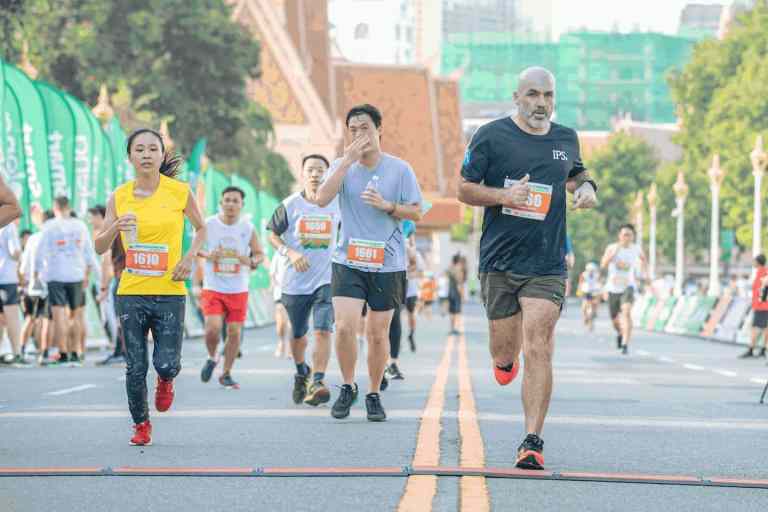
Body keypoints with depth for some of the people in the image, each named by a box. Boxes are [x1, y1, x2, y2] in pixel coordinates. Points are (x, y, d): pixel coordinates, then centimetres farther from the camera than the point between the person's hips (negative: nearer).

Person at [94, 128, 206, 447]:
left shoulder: (179, 192, -2)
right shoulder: (119, 196, 1)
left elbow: (201, 229, 14)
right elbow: (100, 247, 4)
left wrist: (190, 257, -4)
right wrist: (114, 228, -17)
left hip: (170, 292, -1)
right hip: (131, 292, 1)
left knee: (166, 363, -9)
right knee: (135, 368, 0)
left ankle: (166, 379, 29)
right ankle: (141, 425, 23)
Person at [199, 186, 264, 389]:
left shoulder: (248, 228, 0)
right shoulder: (208, 225, -3)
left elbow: (260, 254, 8)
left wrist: (251, 262, -16)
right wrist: (207, 255, -16)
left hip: (239, 290, 2)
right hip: (213, 288, -2)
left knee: (234, 332, 3)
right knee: (213, 328, -15)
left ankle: (226, 374, 18)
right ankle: (212, 358, 16)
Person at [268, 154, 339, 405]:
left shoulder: (337, 204, -1)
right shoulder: (289, 205, -5)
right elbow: (273, 235, 3)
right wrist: (290, 253, -13)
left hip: (326, 279, -1)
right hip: (296, 281, 1)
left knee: (323, 330, -18)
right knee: (298, 335, 13)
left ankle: (316, 383, -20)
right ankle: (301, 372, 41)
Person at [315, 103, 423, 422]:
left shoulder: (399, 169, -1)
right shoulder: (342, 166, 1)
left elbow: (416, 213, 3)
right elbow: (322, 199, -15)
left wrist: (387, 206, -16)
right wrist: (348, 160, -19)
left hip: (388, 264, 0)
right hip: (348, 262, 0)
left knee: (378, 334, 6)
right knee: (344, 327, -13)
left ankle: (374, 395, 22)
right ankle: (348, 387, 9)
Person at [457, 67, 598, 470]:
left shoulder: (566, 139, 10)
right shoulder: (491, 136, -1)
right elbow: (465, 189, 1)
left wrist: (586, 187, 8)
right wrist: (504, 196, -16)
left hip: (546, 265, 1)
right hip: (498, 261, -1)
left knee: (538, 351, -12)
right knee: (505, 351, 6)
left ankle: (533, 443, -10)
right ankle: (505, 360, 47)